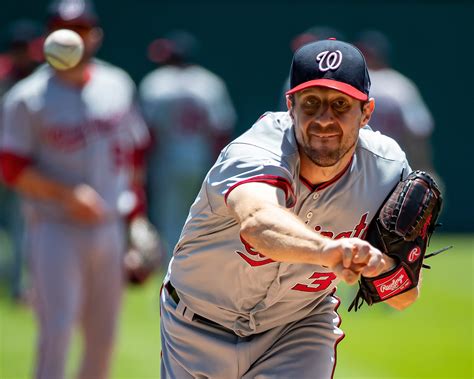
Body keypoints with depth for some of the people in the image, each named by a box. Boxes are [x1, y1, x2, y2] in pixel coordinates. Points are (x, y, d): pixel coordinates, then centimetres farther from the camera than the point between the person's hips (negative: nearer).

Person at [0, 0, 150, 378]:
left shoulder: (118, 86, 7)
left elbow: (133, 151, 17)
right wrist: (67, 195, -23)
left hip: (109, 229, 5)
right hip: (55, 230, -5)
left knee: (103, 336, 9)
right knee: (56, 331, -12)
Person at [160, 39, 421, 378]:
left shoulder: (387, 169, -19)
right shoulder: (256, 153, -33)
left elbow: (404, 299, -10)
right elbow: (258, 222, -59)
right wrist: (326, 250, -80)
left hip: (301, 327, 2)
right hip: (198, 332, -2)